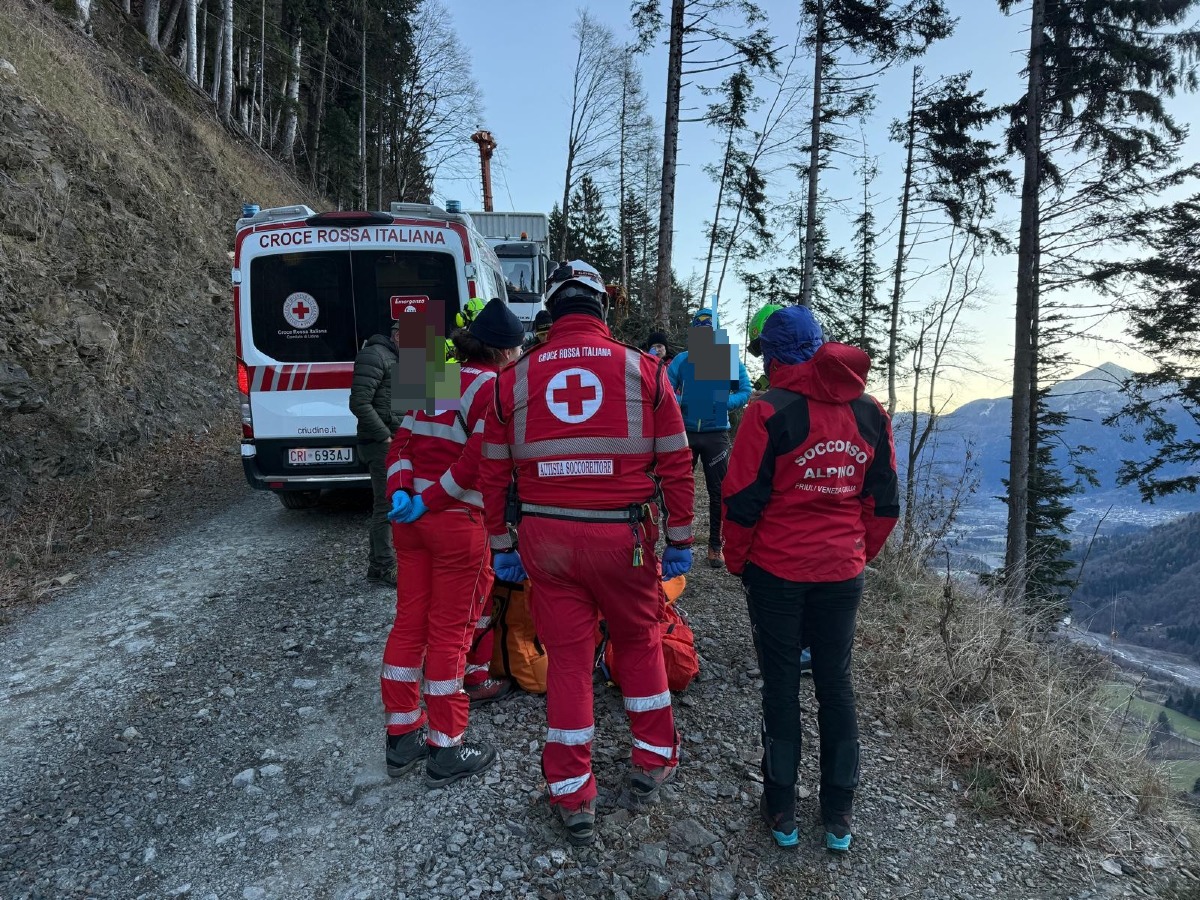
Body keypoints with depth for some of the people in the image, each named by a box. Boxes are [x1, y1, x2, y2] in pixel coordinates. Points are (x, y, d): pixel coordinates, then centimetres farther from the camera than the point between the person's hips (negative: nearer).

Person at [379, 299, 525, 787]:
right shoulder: (494, 388, -10)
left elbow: (401, 444, 7)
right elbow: (477, 462, -19)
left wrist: (401, 495, -4)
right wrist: (431, 501, -14)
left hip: (411, 518, 7)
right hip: (458, 522, -7)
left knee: (410, 622, 15)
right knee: (449, 631, 3)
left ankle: (401, 737, 28)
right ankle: (446, 750, 16)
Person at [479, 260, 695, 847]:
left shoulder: (514, 378, 3)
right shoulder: (642, 370, -2)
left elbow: (494, 473, 5)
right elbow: (675, 464, -1)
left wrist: (502, 546, 14)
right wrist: (680, 541, 8)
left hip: (545, 540, 1)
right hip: (624, 537, -1)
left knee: (566, 658, 12)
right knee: (639, 643, 21)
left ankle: (573, 800, 22)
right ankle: (652, 763, 36)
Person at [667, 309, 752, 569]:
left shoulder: (730, 360, -1)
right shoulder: (681, 360, 0)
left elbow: (745, 392, 1)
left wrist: (726, 402, -15)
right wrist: (676, 403, -20)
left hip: (716, 434, 0)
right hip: (685, 433, 1)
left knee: (718, 493, 6)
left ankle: (716, 546, 19)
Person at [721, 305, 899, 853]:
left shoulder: (770, 413, -15)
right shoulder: (870, 413, 1)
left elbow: (742, 503, -14)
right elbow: (884, 503, 7)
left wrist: (737, 563, 1)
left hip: (777, 572, -4)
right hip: (842, 575, 4)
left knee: (781, 686, 10)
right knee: (836, 685, 16)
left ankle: (782, 811, 22)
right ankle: (839, 816, 26)